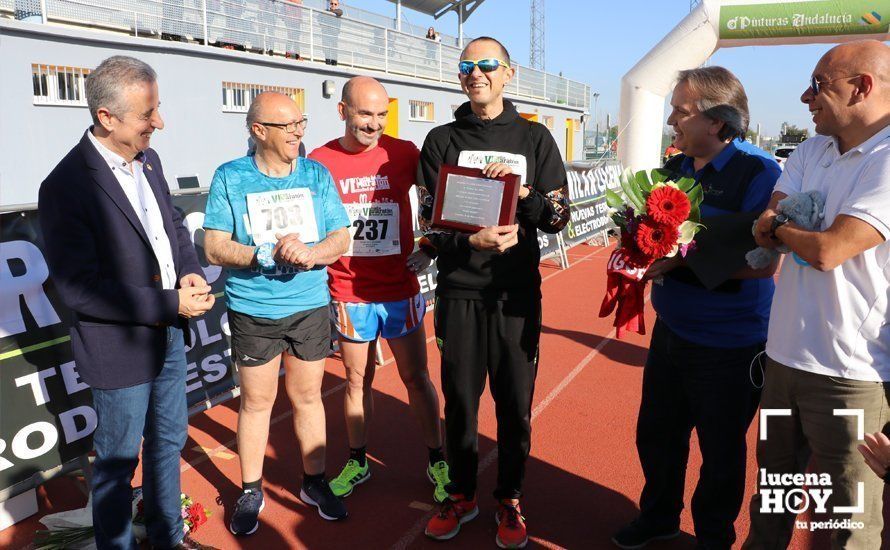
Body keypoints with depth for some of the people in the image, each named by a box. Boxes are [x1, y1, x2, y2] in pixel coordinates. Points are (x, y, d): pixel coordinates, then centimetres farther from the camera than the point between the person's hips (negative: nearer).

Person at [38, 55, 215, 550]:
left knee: (168, 440, 23)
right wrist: (170, 303, -23)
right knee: (118, 462, 12)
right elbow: (79, 288, -23)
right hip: (121, 347, -7)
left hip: (170, 334, 8)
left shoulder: (148, 160, 1)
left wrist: (190, 272, -7)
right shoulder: (66, 186, -21)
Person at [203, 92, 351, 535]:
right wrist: (268, 253, -22)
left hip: (310, 307, 2)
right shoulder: (230, 178, -4)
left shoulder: (317, 174, 2)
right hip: (253, 311, -1)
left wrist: (309, 254, -20)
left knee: (307, 397, 13)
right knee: (256, 401, 10)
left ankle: (314, 482, 30)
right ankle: (251, 492, 28)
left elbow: (341, 238, 0)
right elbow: (214, 248, -9)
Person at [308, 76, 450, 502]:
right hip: (349, 294, 1)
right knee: (357, 380, 13)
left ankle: (437, 462, 24)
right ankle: (357, 462, 31)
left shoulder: (403, 153, -4)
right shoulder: (319, 162, -2)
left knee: (416, 378, 8)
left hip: (401, 289, -1)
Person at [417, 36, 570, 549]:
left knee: (515, 403, 8)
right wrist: (473, 241, -21)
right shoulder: (442, 141, 5)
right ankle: (462, 495, 30)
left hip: (517, 293, 0)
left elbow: (559, 216, 2)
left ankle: (510, 501, 28)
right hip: (460, 293, 0)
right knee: (460, 398, 10)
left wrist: (520, 190, -16)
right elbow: (431, 222, -2)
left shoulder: (535, 138, 5)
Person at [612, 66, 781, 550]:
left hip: (731, 345, -6)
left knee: (721, 453, 13)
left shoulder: (758, 174, -16)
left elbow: (765, 260, -23)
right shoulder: (673, 169, 5)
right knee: (656, 435, 19)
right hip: (671, 331, 6)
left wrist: (685, 259, -26)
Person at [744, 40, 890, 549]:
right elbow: (766, 231, 2)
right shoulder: (810, 152, 9)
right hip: (785, 354, 7)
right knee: (773, 482, 24)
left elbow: (828, 250, -23)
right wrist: (788, 227, -20)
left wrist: (779, 227, -5)